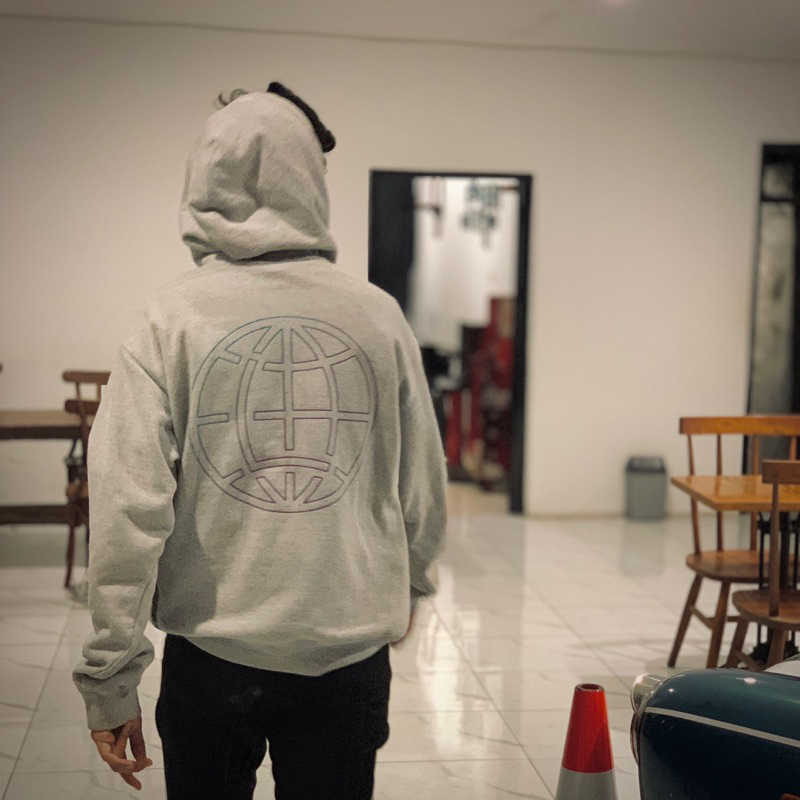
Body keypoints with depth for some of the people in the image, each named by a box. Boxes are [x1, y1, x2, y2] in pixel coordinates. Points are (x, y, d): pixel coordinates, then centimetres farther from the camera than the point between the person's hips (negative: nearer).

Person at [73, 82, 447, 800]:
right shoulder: (378, 315, -3)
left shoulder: (173, 318, -8)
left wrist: (111, 677, -6)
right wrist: (410, 587, 21)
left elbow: (130, 504, -13)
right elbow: (424, 486, 2)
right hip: (351, 652, 1)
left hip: (214, 653, -1)